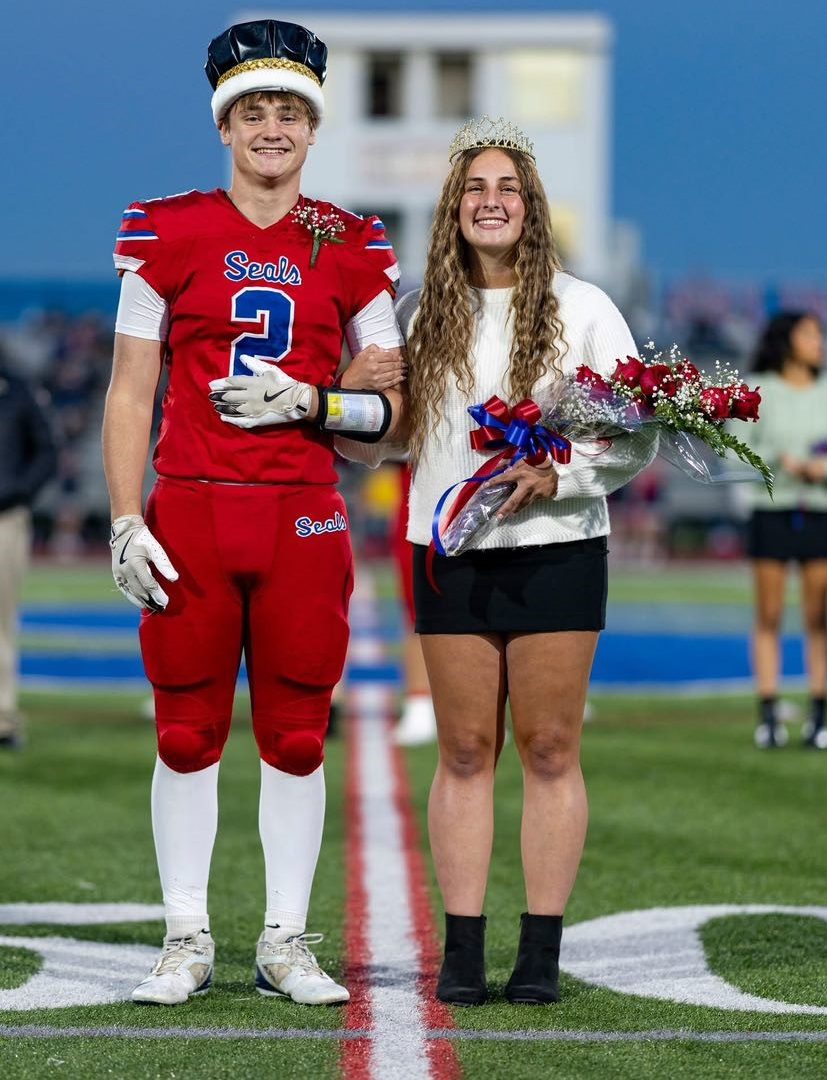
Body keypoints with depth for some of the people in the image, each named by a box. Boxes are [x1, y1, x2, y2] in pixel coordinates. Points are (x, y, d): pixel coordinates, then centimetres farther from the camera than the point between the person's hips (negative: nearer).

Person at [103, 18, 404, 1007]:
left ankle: (286, 943, 12)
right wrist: (126, 523, -5)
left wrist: (309, 402, -9)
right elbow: (130, 394, 3)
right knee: (188, 731, 3)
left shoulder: (352, 249, 7)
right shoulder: (167, 235, 3)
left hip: (304, 517, 1)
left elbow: (393, 407, 9)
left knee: (296, 737, 4)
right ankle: (187, 941, 12)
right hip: (191, 513, -1)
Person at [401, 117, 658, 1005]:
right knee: (464, 751, 3)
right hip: (450, 555, 2)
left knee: (550, 750, 0)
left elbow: (639, 438, 0)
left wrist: (559, 476, -15)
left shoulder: (582, 310, 1)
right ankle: (462, 953, 6)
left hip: (556, 551, -2)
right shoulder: (429, 316, 9)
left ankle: (541, 954, 4)